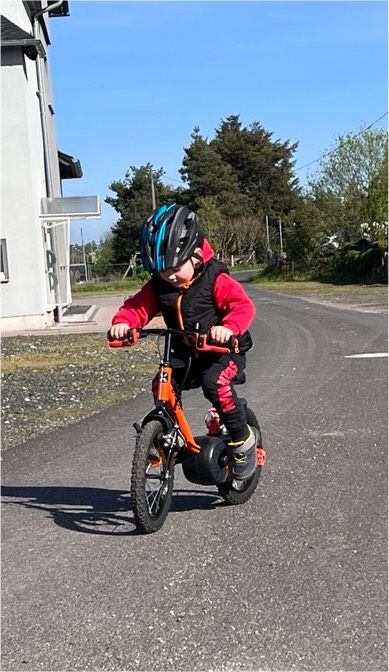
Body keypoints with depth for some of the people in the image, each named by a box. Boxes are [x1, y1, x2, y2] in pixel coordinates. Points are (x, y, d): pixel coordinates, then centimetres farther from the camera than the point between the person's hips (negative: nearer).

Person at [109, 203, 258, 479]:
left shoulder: (216, 280, -18)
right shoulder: (159, 286, -1)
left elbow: (243, 306, -27)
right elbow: (138, 306, 0)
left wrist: (229, 327, -48)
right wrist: (122, 322, -24)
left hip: (224, 351, -6)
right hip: (186, 353, 6)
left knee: (215, 383, -32)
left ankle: (244, 439, -13)